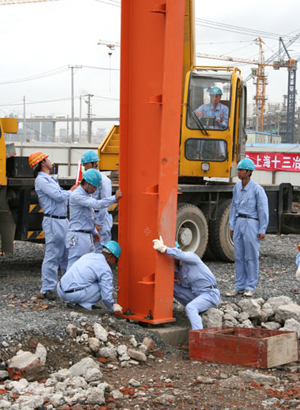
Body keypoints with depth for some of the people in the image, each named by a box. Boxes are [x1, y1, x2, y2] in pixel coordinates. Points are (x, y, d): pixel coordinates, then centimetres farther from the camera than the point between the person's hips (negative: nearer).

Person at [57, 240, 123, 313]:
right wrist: (112, 308, 13)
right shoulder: (106, 269, -6)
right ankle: (83, 305, -4)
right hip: (74, 295, -8)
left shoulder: (88, 255, 18)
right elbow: (106, 295, -8)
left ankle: (74, 303, 16)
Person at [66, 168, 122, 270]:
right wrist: (115, 197, -22)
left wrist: (94, 232, 27)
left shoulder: (87, 194, 15)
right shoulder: (76, 195, -16)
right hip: (77, 236, -10)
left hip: (88, 236, 10)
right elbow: (96, 204, -27)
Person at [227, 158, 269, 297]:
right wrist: (232, 226, 14)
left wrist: (262, 230, -10)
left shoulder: (257, 189, -10)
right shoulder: (237, 187, 9)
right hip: (239, 223, 6)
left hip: (251, 224, -6)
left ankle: (250, 287, 8)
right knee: (239, 256, 8)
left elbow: (263, 210, -8)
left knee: (251, 257, 0)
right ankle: (239, 287, 15)